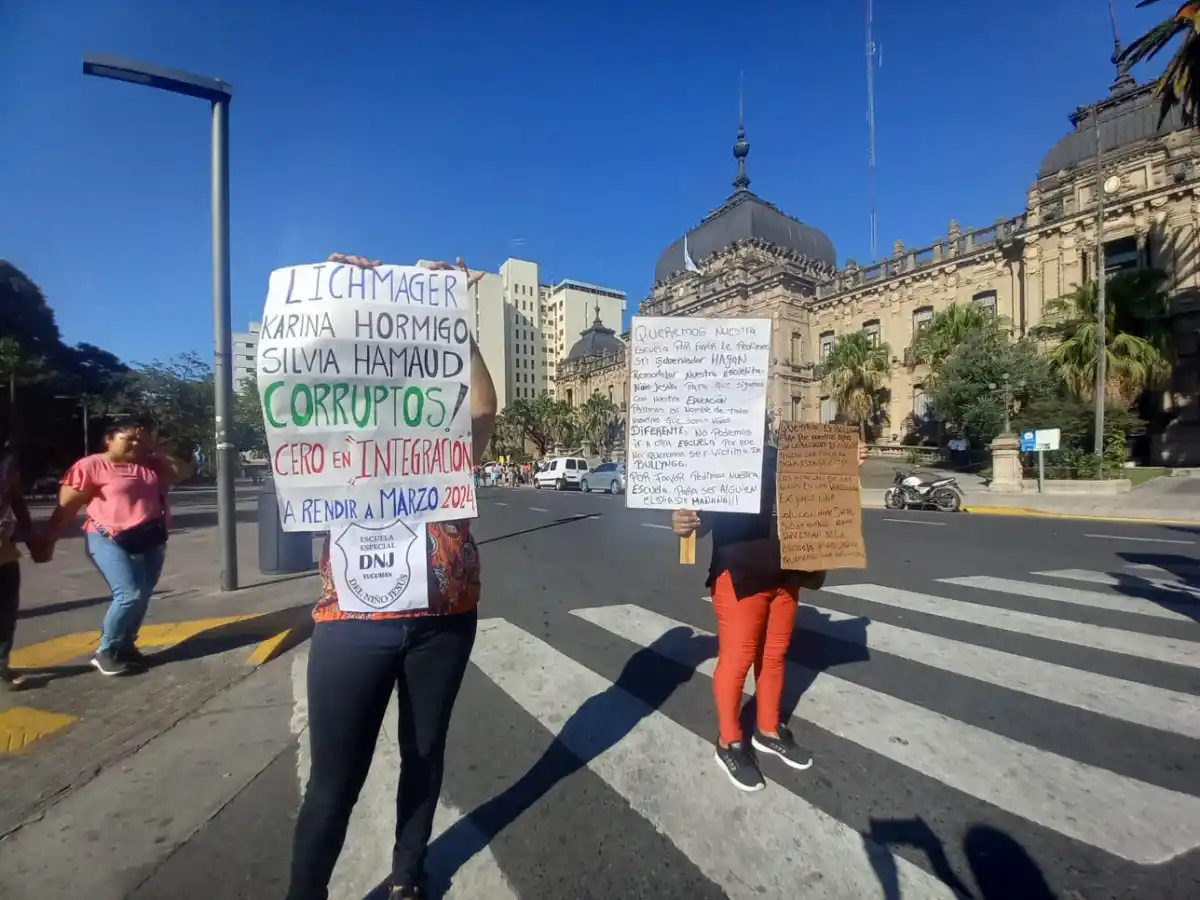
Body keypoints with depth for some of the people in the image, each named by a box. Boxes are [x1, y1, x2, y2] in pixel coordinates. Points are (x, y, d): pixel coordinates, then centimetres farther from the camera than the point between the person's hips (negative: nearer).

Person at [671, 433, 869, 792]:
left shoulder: (779, 459, 11)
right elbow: (704, 518, -9)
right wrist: (686, 524, -32)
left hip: (784, 574, 6)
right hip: (739, 575, -6)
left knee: (774, 655, 16)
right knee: (737, 658, 0)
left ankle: (769, 732, 36)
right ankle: (729, 744, 20)